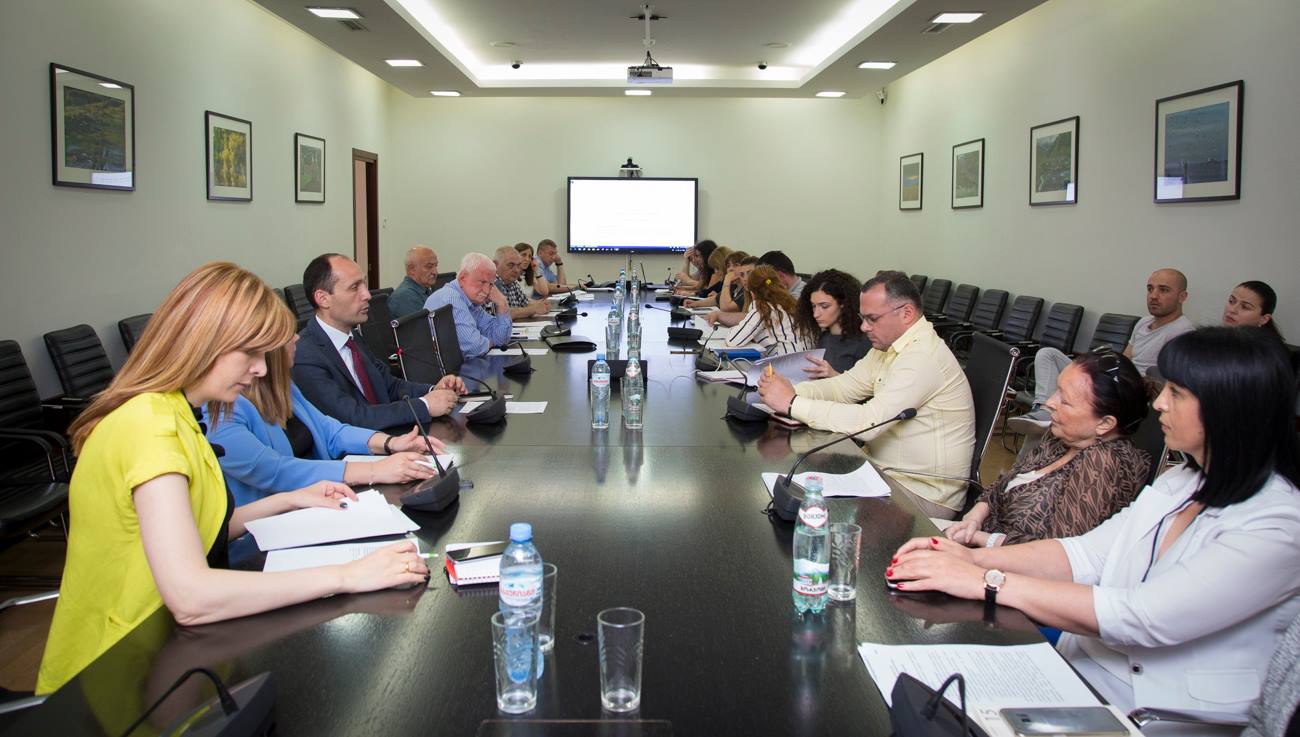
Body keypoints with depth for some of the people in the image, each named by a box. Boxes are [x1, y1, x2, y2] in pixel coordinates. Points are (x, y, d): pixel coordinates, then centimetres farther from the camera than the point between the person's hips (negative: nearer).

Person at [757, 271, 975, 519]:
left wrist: (793, 404, -28)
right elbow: (846, 385, 8)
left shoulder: (923, 357, -24)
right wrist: (792, 391, -11)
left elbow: (869, 421, -31)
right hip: (889, 471, 9)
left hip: (924, 494, -9)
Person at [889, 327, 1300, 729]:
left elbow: (1141, 618, -26)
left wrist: (986, 582, -25)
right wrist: (974, 558, -11)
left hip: (1159, 715, -7)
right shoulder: (1184, 482, 8)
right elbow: (1086, 554, 4)